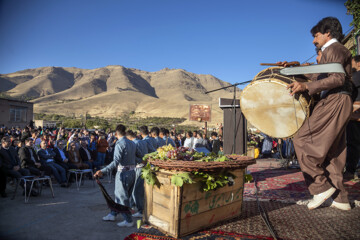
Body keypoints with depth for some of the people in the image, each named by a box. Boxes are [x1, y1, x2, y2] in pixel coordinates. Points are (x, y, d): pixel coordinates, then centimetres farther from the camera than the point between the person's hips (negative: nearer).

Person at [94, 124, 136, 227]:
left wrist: (102, 171, -30)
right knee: (119, 194, 20)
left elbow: (116, 161, -26)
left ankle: (128, 221, 12)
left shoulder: (120, 144, -17)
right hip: (132, 172, 8)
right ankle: (113, 214, 34)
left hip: (123, 173, -8)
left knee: (123, 197, 3)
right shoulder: (132, 143, 7)